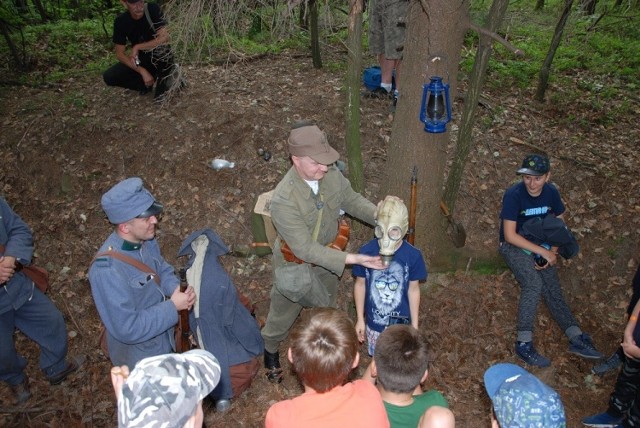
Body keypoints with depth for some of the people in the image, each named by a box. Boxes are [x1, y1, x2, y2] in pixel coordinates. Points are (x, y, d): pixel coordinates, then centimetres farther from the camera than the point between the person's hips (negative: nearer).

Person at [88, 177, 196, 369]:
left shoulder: (145, 239, -15)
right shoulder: (106, 270, -37)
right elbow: (128, 329, -33)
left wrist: (176, 288, -17)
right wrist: (172, 306, -29)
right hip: (138, 357, -6)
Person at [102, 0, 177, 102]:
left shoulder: (153, 9, -18)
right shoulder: (121, 21, -11)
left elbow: (164, 38, -28)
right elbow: (120, 53, -11)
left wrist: (137, 47, -24)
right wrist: (142, 71, -24)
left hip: (161, 59, -3)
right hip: (140, 60, 3)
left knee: (160, 48, -37)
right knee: (108, 77, -15)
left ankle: (163, 83, -11)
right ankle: (146, 84, 7)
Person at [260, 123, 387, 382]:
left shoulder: (332, 174, -21)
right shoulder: (284, 200, -38)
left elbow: (351, 200, -3)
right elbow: (305, 249, -35)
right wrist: (352, 259, -40)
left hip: (327, 257, 5)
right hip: (295, 265, -5)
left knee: (327, 306, 30)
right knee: (284, 312, 21)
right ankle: (270, 349, 54)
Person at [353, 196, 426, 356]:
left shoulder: (413, 255, -20)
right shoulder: (366, 252, -19)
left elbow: (413, 289, -7)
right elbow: (360, 284, -5)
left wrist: (414, 324, 1)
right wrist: (360, 319, 2)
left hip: (400, 321, -1)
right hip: (374, 320, 1)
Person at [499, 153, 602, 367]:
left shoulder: (551, 193, -5)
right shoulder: (513, 195, -21)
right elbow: (510, 235, -22)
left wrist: (553, 251, -7)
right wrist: (544, 252, -21)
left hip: (541, 244, 5)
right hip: (514, 245, -5)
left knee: (553, 288, -12)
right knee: (534, 284, -26)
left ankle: (576, 338, -10)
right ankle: (524, 343, -23)